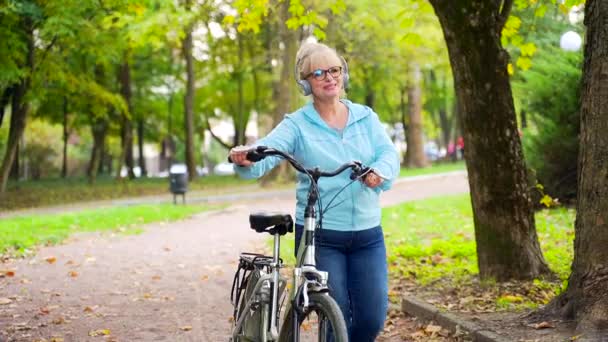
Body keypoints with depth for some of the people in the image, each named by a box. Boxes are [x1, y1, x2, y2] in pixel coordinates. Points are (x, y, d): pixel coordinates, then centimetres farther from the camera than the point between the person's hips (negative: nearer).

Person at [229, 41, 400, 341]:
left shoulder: (366, 117, 9)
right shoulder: (297, 124, -2)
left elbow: (389, 154, -2)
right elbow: (267, 151, -18)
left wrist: (380, 171, -26)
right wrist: (245, 160, -41)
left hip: (368, 234, 3)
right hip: (319, 236, -3)